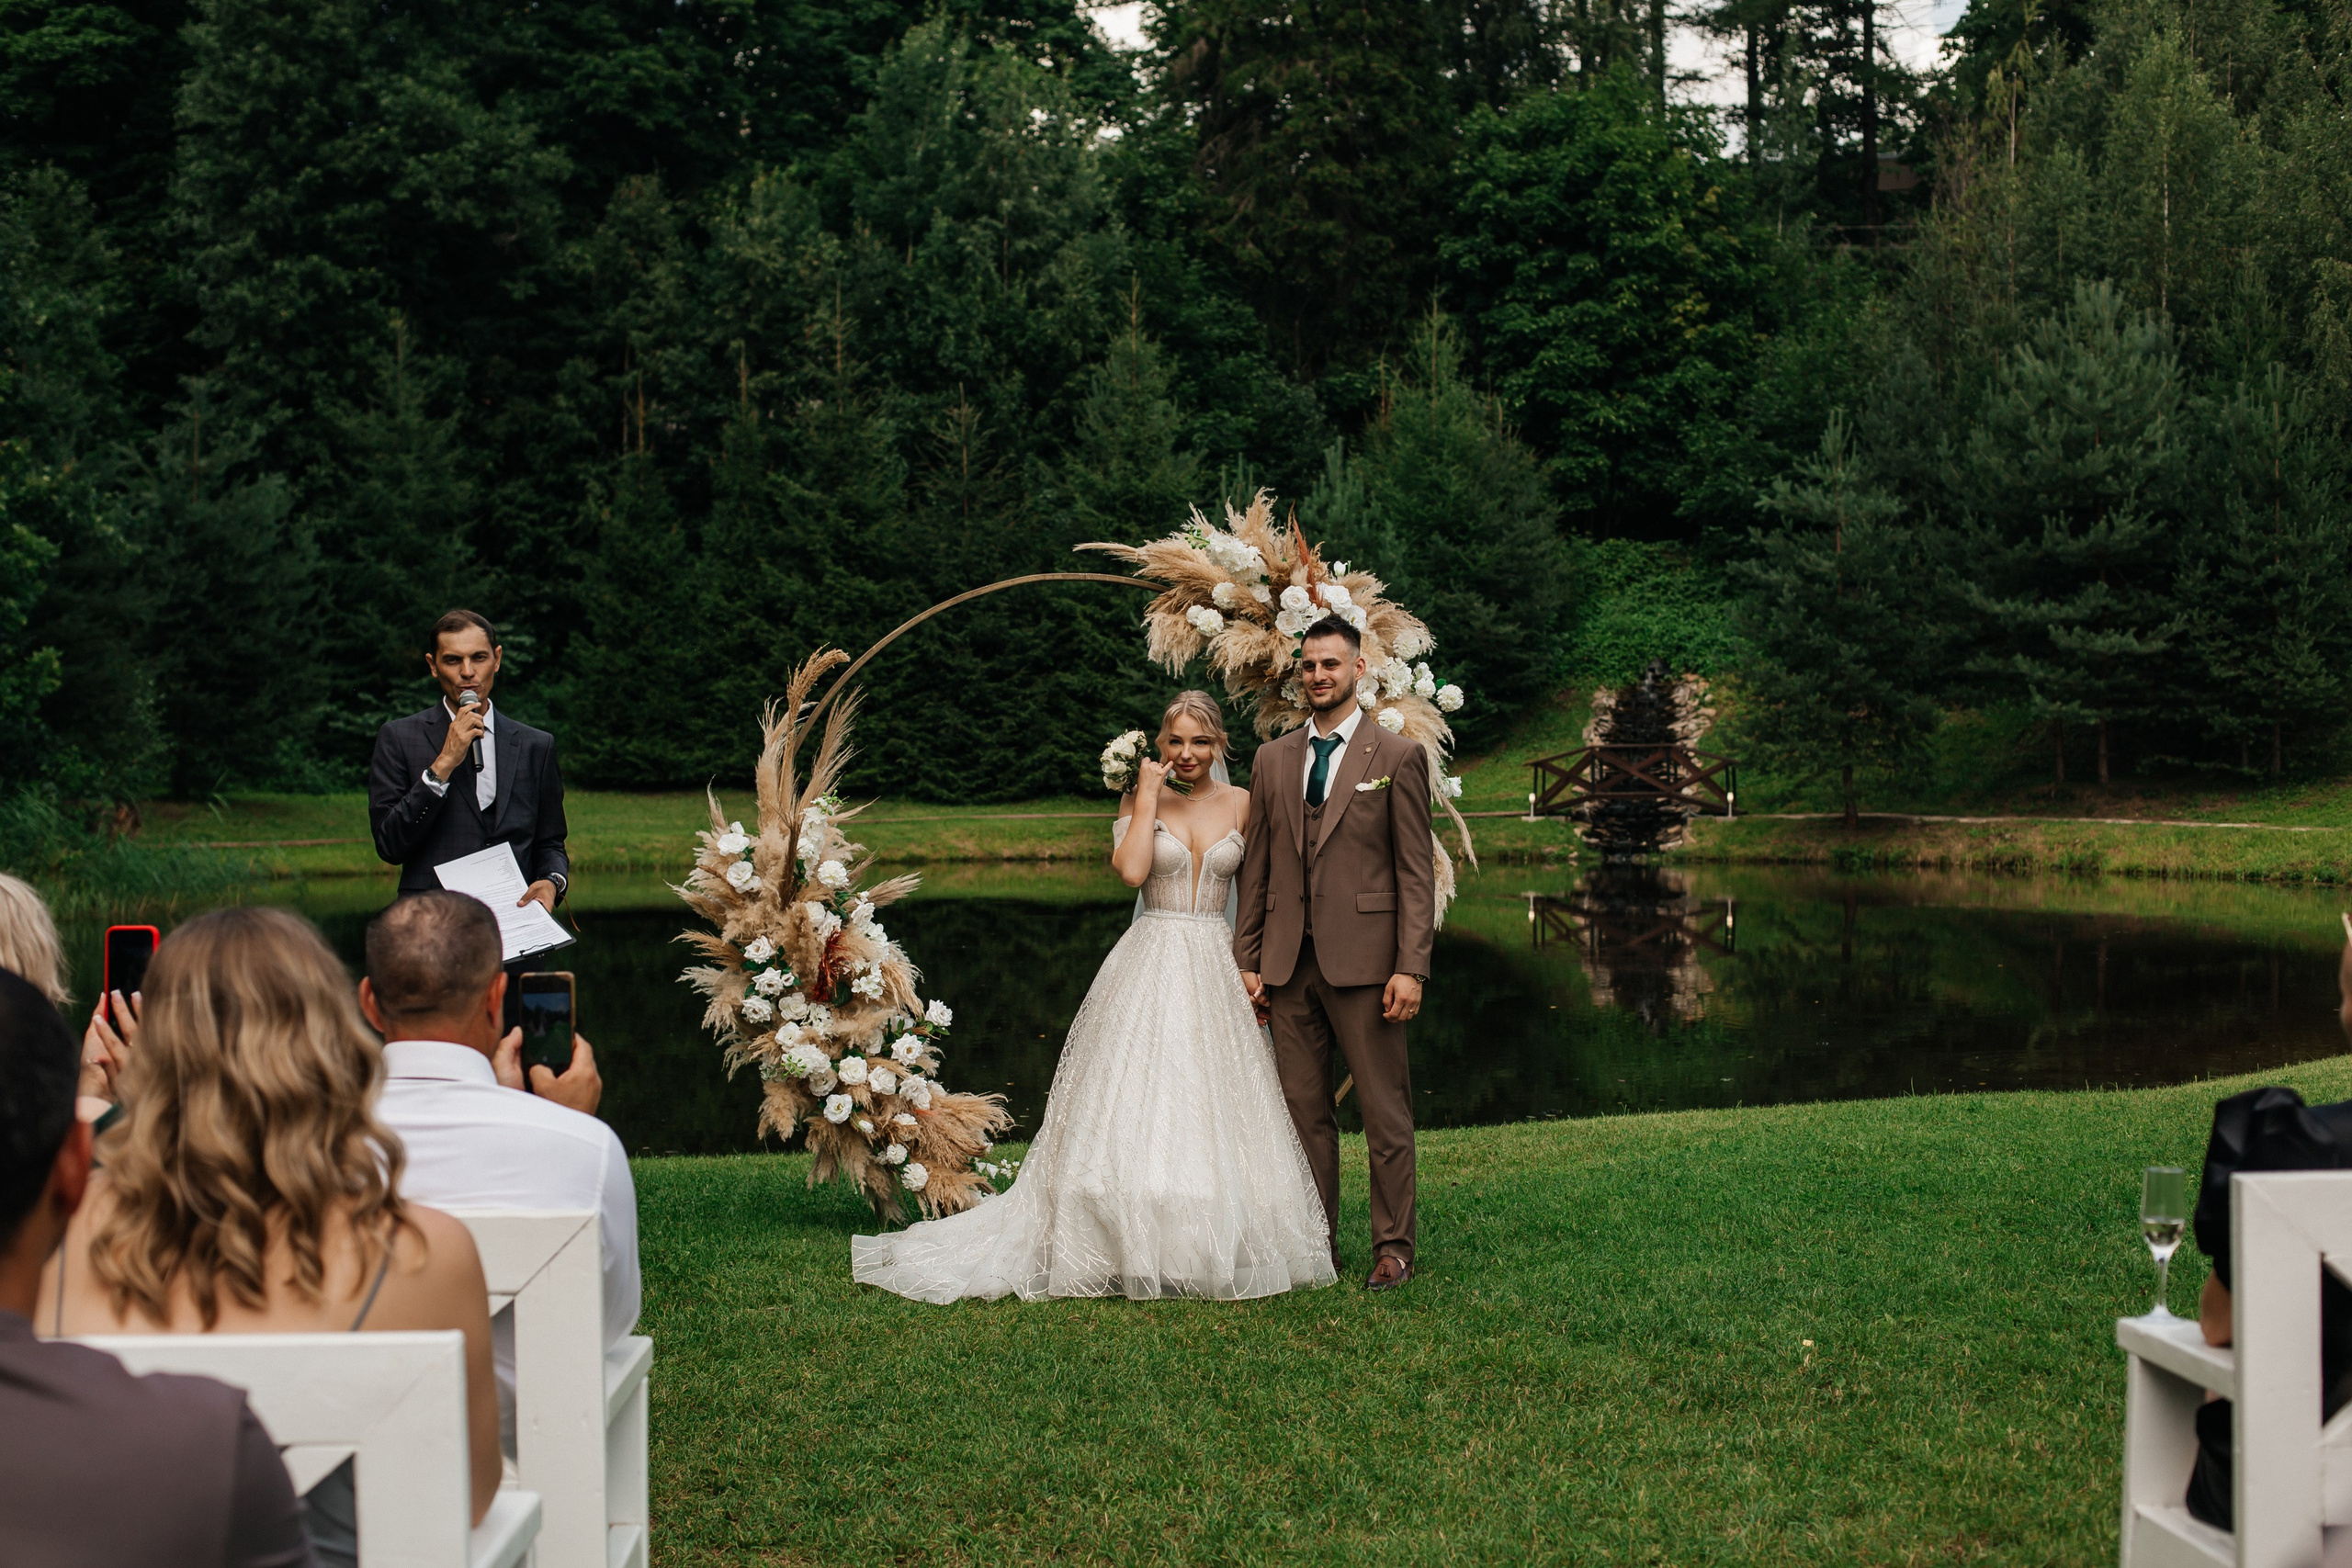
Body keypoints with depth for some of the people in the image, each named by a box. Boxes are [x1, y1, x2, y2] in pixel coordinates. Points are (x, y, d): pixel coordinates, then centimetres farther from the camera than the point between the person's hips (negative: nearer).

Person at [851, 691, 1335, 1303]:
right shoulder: (1140, 800, 2)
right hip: (1150, 969, -2)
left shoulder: (1239, 803, 8)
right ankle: (1134, 1247, -1)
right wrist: (1148, 797, -10)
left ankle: (1212, 1248, 11)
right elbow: (1131, 869, -16)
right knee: (1138, 1109, -6)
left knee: (1212, 1110, 3)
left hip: (1215, 971, 2)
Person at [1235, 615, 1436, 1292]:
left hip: (1363, 960, -4)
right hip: (1289, 964, 4)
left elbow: (1417, 873, -3)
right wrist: (1248, 960, 9)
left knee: (1386, 1115, 1)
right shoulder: (1271, 760, 13)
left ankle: (1393, 1248, 9)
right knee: (1303, 1111, 8)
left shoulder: (1397, 758, 0)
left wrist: (1410, 968, -11)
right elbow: (1256, 870, 15)